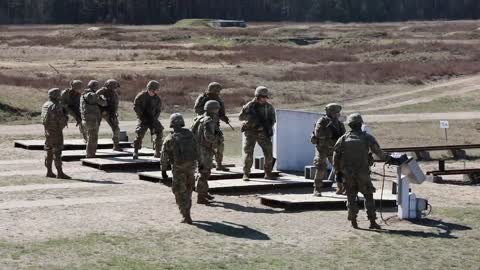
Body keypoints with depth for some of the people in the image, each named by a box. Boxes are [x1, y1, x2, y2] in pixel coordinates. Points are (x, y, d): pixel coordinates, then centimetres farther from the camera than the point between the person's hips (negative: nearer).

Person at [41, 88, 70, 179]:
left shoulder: (45, 105, 10)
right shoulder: (56, 107, -18)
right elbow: (61, 121, -22)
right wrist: (66, 116, 0)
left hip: (48, 131, 9)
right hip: (56, 132, -9)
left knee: (49, 152, 12)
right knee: (57, 153, -8)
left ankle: (49, 172, 14)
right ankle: (60, 173, -9)